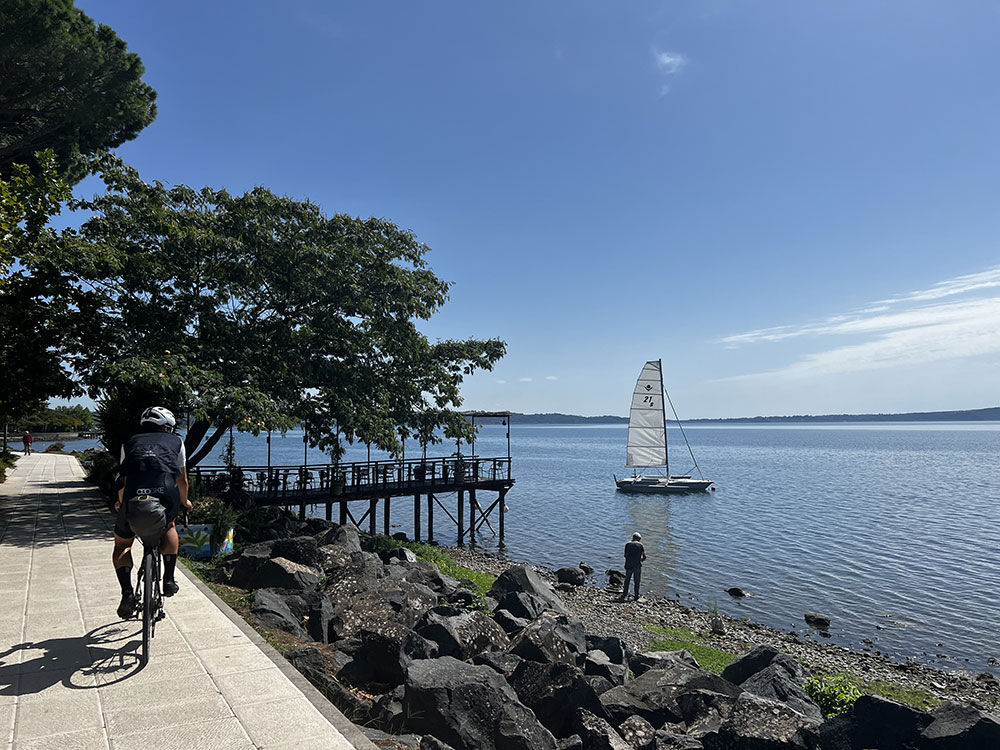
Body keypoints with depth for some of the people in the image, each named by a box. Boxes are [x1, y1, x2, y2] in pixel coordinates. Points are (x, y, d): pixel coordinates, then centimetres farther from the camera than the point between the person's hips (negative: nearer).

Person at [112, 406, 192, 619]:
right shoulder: (175, 441, 28)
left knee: (121, 545, 25)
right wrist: (184, 501, 54)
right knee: (169, 526, 34)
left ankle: (127, 592, 4)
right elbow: (182, 479, 34)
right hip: (167, 495, 0)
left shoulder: (130, 443, 30)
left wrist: (120, 503, 54)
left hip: (135, 497, 1)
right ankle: (169, 579, 22)